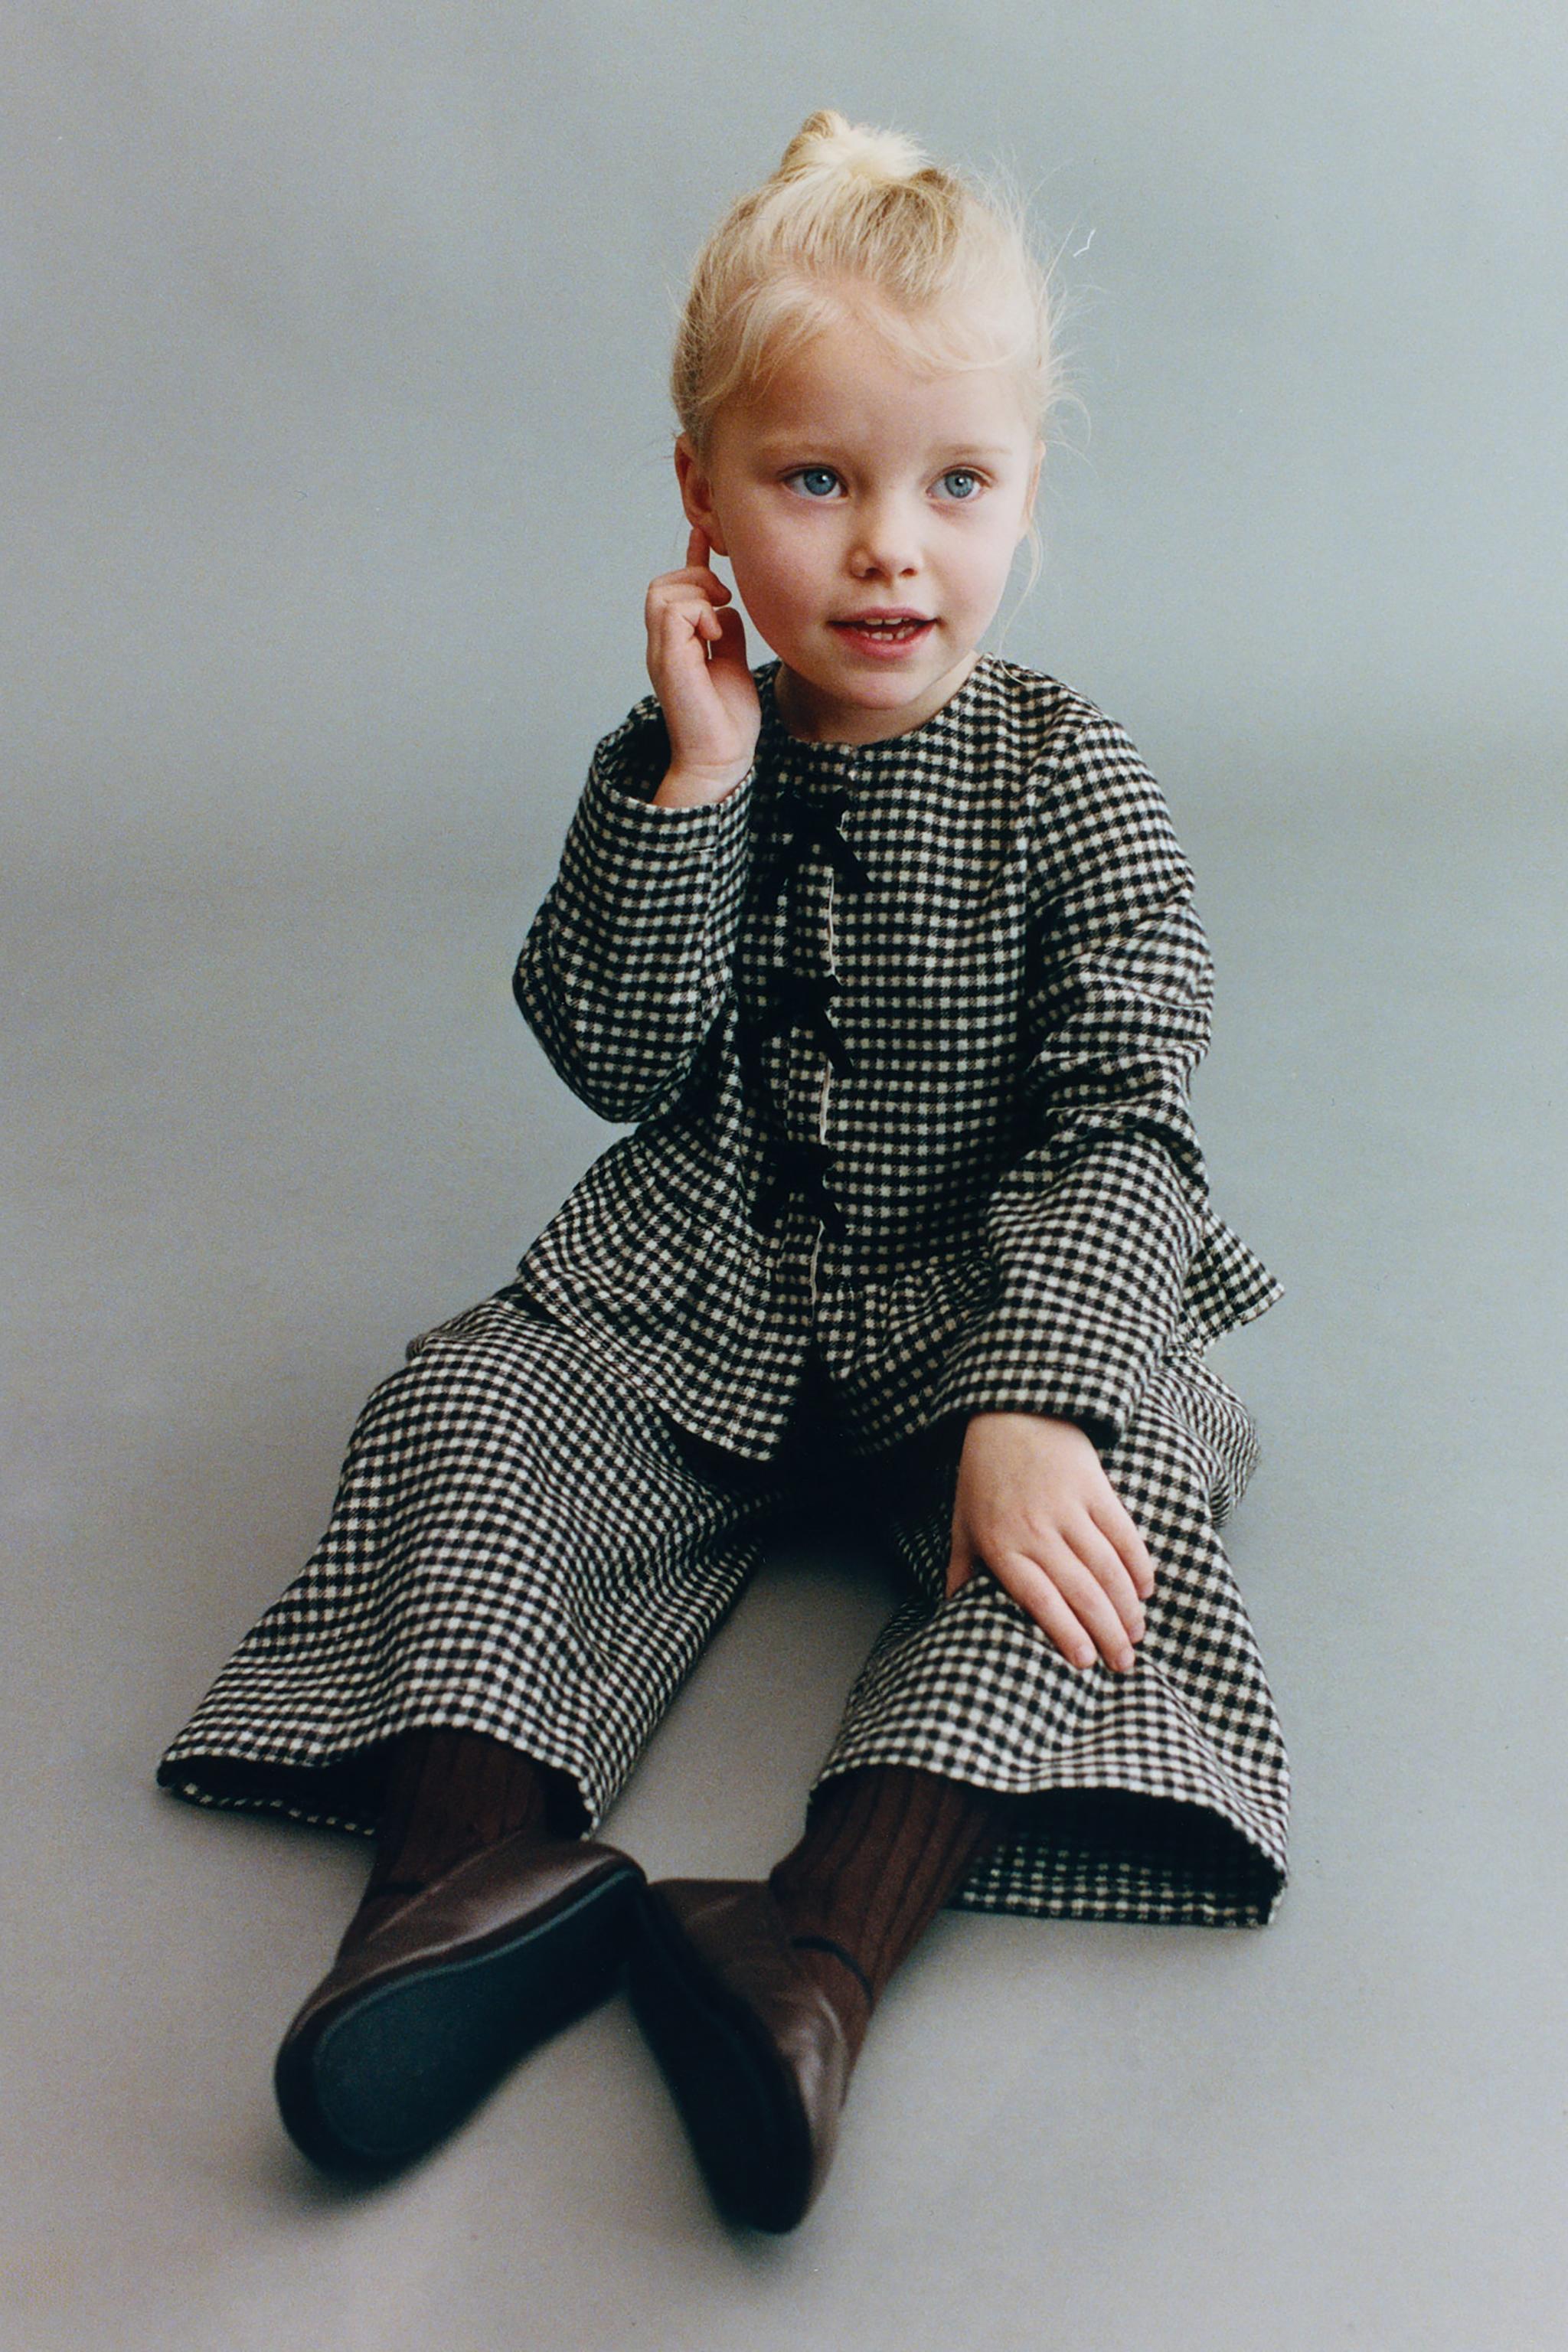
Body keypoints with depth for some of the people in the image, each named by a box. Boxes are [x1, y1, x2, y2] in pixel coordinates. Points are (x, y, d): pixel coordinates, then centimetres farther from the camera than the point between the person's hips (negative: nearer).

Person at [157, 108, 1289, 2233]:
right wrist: (695, 780, -20)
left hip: (995, 1303, -3)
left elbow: (1122, 1120, -16)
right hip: (702, 1292, 3)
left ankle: (830, 1936, -41)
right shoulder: (679, 762, 0)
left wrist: (1034, 1406, -30)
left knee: (1129, 1474, -29)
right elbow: (618, 1061, -10)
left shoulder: (1065, 778, -9)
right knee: (466, 1409, -16)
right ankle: (488, 1850, -32)